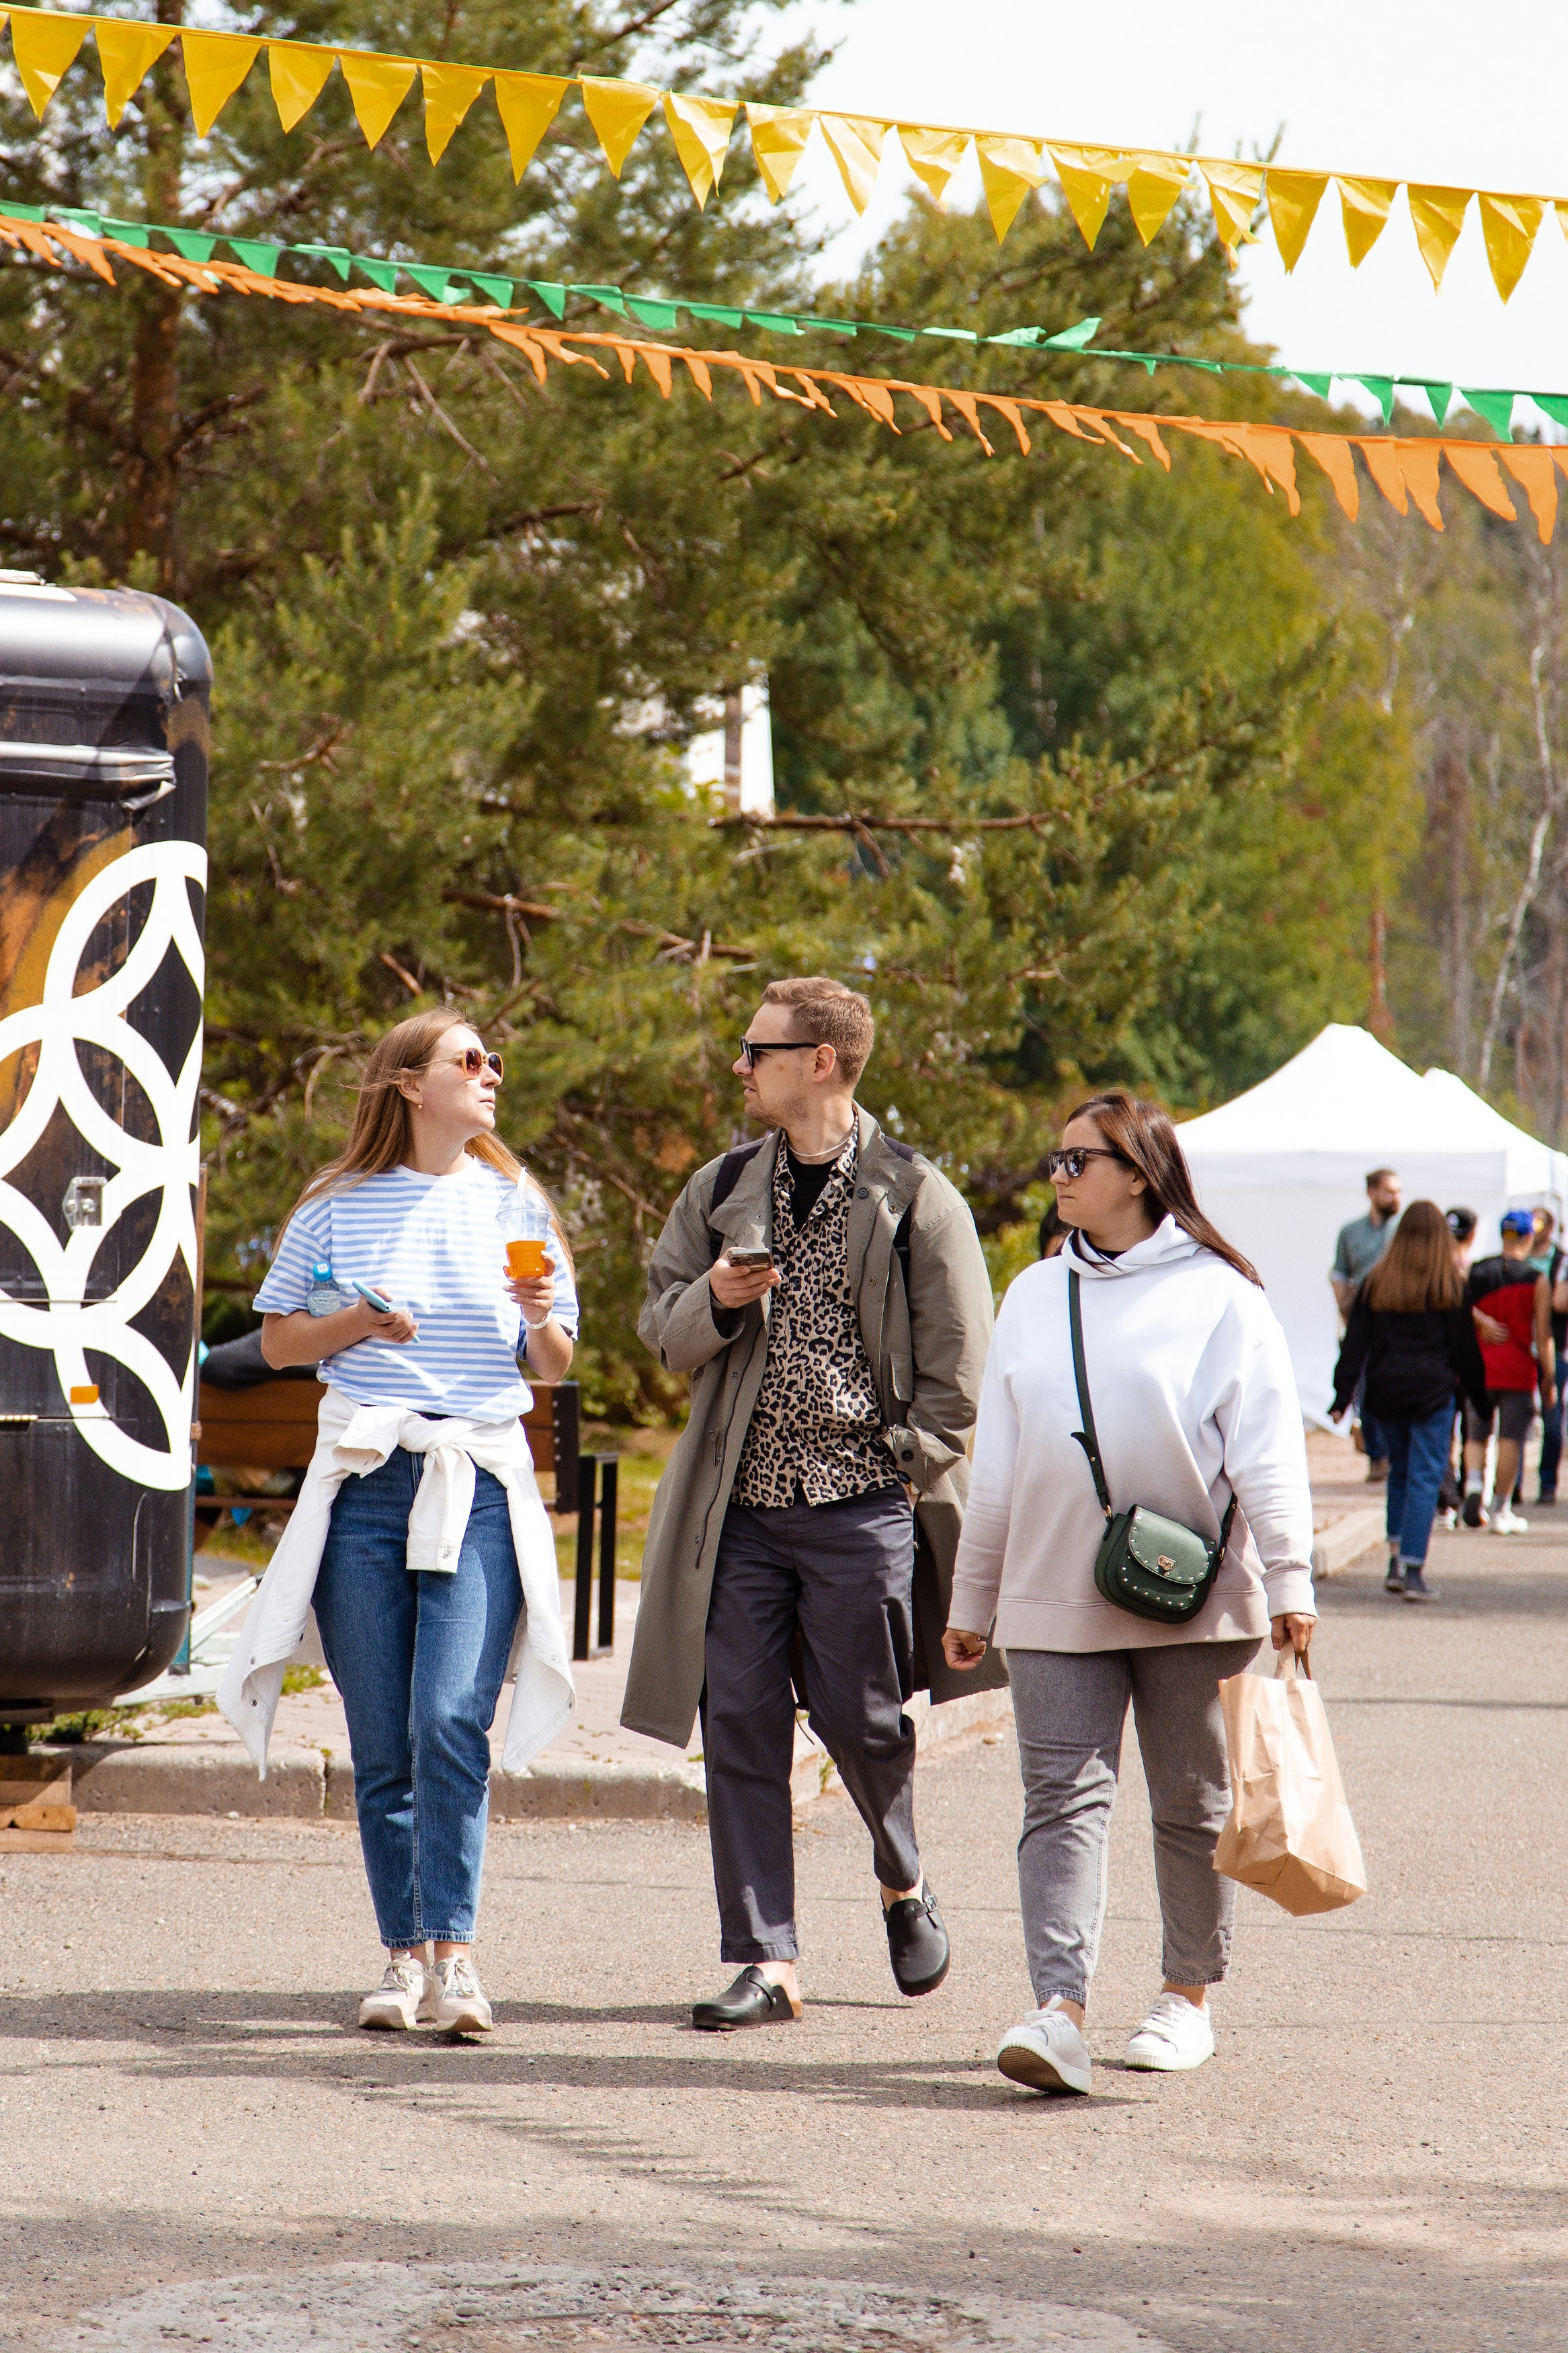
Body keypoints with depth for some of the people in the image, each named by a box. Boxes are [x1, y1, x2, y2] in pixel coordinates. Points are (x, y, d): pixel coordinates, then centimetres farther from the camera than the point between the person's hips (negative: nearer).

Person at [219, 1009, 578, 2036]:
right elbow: (279, 1339, 13)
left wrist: (543, 1321, -6)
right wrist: (355, 1323, -6)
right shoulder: (339, 1207, 9)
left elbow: (555, 1366, 16)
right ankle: (406, 1951, 9)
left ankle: (453, 1952, -14)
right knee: (380, 1741, 0)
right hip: (366, 1479, 0)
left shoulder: (514, 1205, 12)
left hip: (481, 1482, 0)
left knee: (451, 1721, -16)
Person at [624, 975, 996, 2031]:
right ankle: (767, 1961, 2)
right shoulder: (723, 1191, 12)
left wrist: (909, 1467, -6)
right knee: (741, 1726, -2)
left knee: (859, 1717, 1)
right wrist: (714, 1300, -6)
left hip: (863, 1508, -4)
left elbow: (959, 1360, -1)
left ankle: (905, 1886, 31)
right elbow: (663, 1333, 15)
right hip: (742, 1507, 4)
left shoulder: (915, 1197, -2)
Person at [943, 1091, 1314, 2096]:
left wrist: (1288, 1580, -14)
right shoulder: (1037, 1296, 14)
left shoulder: (1218, 1295, -1)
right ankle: (1060, 2012, -20)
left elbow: (1266, 1448, -5)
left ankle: (1189, 1997, 22)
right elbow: (998, 1464, 18)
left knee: (1193, 1803, 7)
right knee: (1065, 1797, -10)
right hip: (1056, 1599, 3)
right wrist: (972, 1601, 19)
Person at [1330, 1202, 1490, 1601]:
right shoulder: (1451, 1285, -3)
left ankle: (1396, 1561, 12)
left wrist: (1343, 1396, 4)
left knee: (1399, 1472, 18)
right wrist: (1480, 1398, 7)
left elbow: (1355, 1343, 3)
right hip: (1432, 1389, -3)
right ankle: (1414, 1571, -10)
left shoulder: (1376, 1283, 5)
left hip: (1384, 1390, 3)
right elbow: (1464, 1347, -1)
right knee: (1426, 1478, -2)